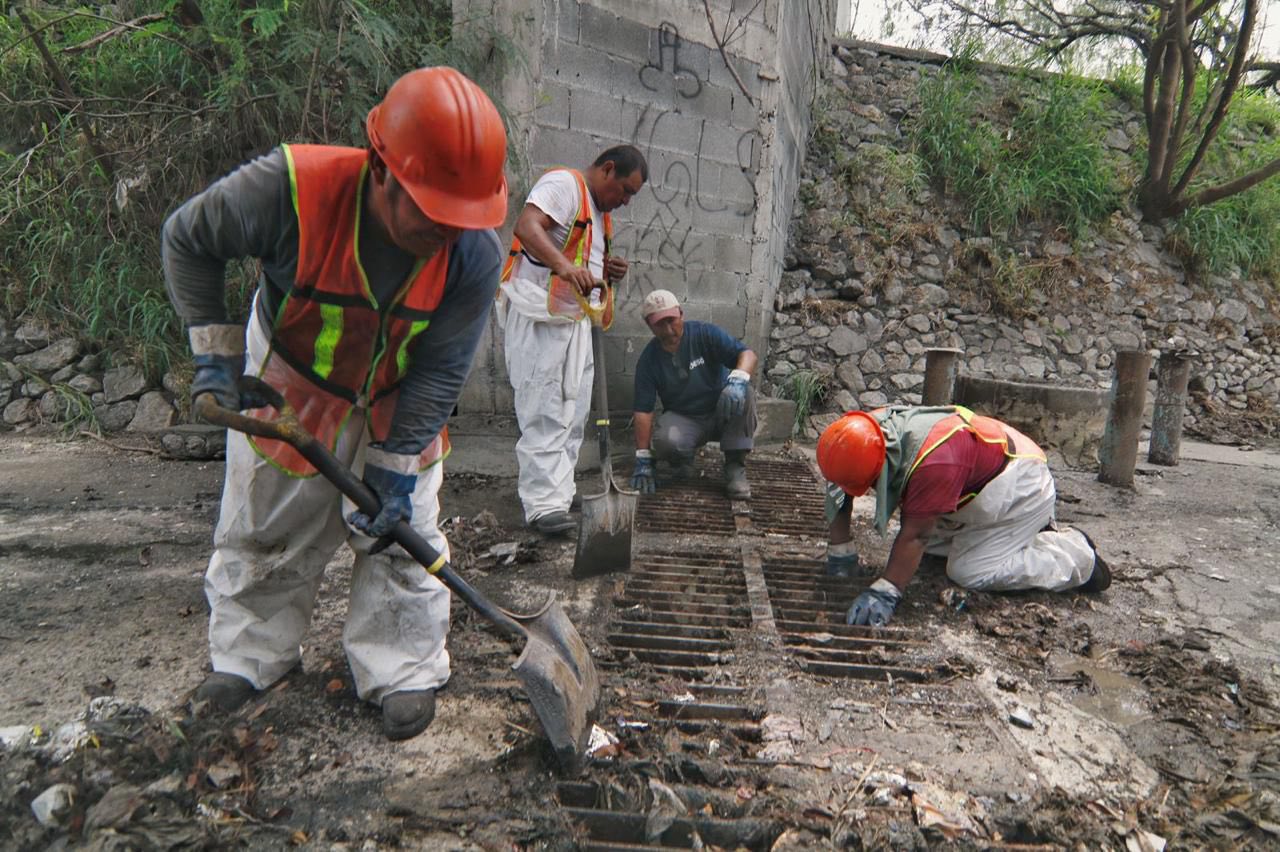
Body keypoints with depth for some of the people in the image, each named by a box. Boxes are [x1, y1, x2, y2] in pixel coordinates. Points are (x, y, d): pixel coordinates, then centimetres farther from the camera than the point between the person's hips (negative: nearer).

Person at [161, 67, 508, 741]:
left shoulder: (474, 254, -29)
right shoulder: (289, 188, -34)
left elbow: (439, 372, -20)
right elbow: (185, 240, -14)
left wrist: (395, 467, -22)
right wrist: (214, 351, -15)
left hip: (398, 405, 0)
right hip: (288, 389, 0)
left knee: (401, 530, 1)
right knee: (264, 527, 14)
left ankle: (402, 671, 20)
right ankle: (251, 653, 37)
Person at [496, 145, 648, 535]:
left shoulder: (600, 212, 22)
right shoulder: (564, 183, -7)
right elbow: (526, 226, -26)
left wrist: (609, 272, 9)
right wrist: (565, 265, -42)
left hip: (576, 319, 10)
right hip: (538, 316, -10)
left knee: (573, 411, 12)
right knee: (544, 412, -10)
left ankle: (559, 491, 22)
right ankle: (544, 504, -7)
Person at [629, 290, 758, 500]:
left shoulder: (705, 334, -10)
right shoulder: (648, 360, -7)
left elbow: (747, 354, -20)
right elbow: (643, 411, -11)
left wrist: (738, 378, -44)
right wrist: (643, 460, -16)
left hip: (721, 414, 0)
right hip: (683, 420, 0)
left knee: (742, 394, -33)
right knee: (664, 441, -34)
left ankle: (735, 467, -20)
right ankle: (682, 460, 4)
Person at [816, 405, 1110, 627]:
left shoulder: (933, 462, -41)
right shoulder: (864, 432, -19)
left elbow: (914, 536, -36)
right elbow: (839, 497, -10)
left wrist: (884, 593, -33)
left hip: (1020, 485, -8)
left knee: (970, 572, -13)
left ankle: (1076, 554, 3)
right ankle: (1028, 529, 20)